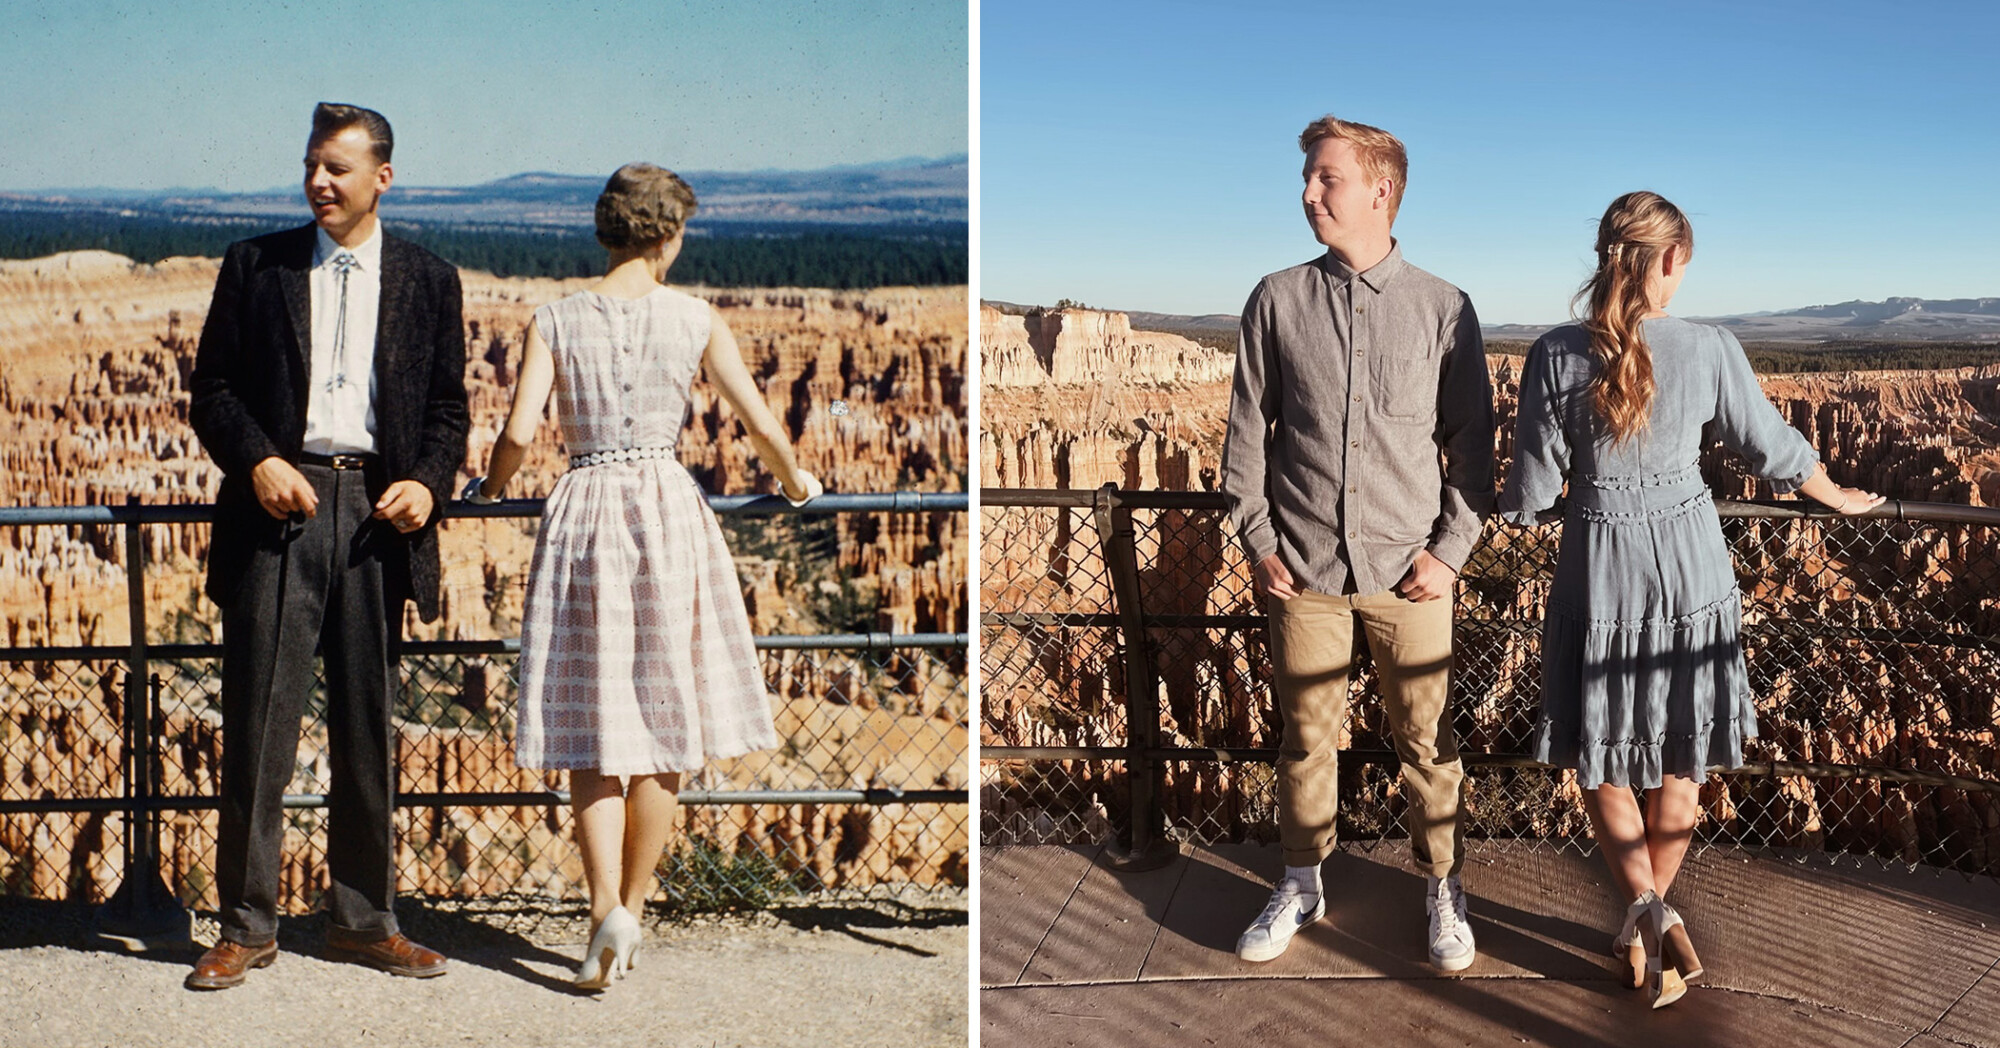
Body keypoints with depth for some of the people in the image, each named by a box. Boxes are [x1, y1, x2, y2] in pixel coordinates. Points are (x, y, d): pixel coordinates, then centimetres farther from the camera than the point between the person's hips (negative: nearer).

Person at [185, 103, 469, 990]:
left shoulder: (429, 280, 11)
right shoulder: (255, 266, 9)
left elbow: (448, 407, 11)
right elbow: (211, 390, 7)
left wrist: (428, 483, -7)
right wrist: (256, 460, -10)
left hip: (375, 515, 1)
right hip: (279, 509, -1)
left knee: (367, 727, 7)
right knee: (259, 723, -2)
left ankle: (361, 919, 19)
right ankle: (247, 925, 9)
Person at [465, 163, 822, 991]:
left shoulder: (556, 320, 1)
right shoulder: (695, 318, 0)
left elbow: (519, 433, -7)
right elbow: (762, 425, 2)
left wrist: (490, 487, 14)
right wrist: (794, 480, 21)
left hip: (585, 512, 0)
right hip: (669, 509, 0)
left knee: (594, 731, 4)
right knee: (663, 721, 10)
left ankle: (607, 911, -9)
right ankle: (633, 907, 18)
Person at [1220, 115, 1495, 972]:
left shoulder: (1443, 309, -1)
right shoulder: (1278, 302, 1)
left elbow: (1471, 442, 3)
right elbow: (1247, 431, 5)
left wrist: (1450, 549, -3)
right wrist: (1258, 543, 1)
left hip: (1409, 574, -1)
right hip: (1304, 569, 1)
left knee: (1427, 741, 8)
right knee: (1306, 737, 12)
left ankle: (1442, 888, 27)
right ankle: (1301, 886, 29)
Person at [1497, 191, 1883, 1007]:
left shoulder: (1557, 355, -15)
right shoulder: (1710, 350, -11)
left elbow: (1532, 493, -9)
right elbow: (1773, 449, 3)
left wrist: (1558, 503, 16)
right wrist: (1839, 497, 23)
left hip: (1599, 570, -1)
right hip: (1689, 563, 1)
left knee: (1600, 755, 14)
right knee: (1677, 760, 17)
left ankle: (1646, 907, -5)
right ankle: (1648, 922, 26)